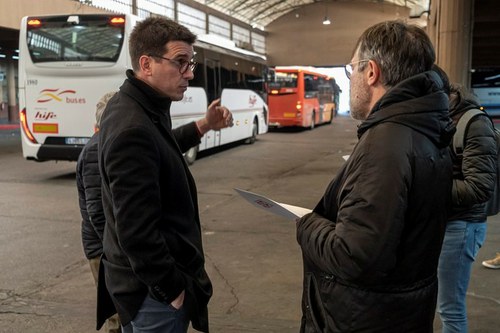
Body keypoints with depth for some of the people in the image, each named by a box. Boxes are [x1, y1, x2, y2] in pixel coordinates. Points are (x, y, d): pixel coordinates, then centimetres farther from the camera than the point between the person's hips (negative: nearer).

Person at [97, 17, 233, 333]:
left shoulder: (133, 106, 2)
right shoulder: (133, 129, -29)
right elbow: (137, 232, -30)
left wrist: (205, 125, 11)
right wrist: (173, 290, -18)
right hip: (153, 287, -10)